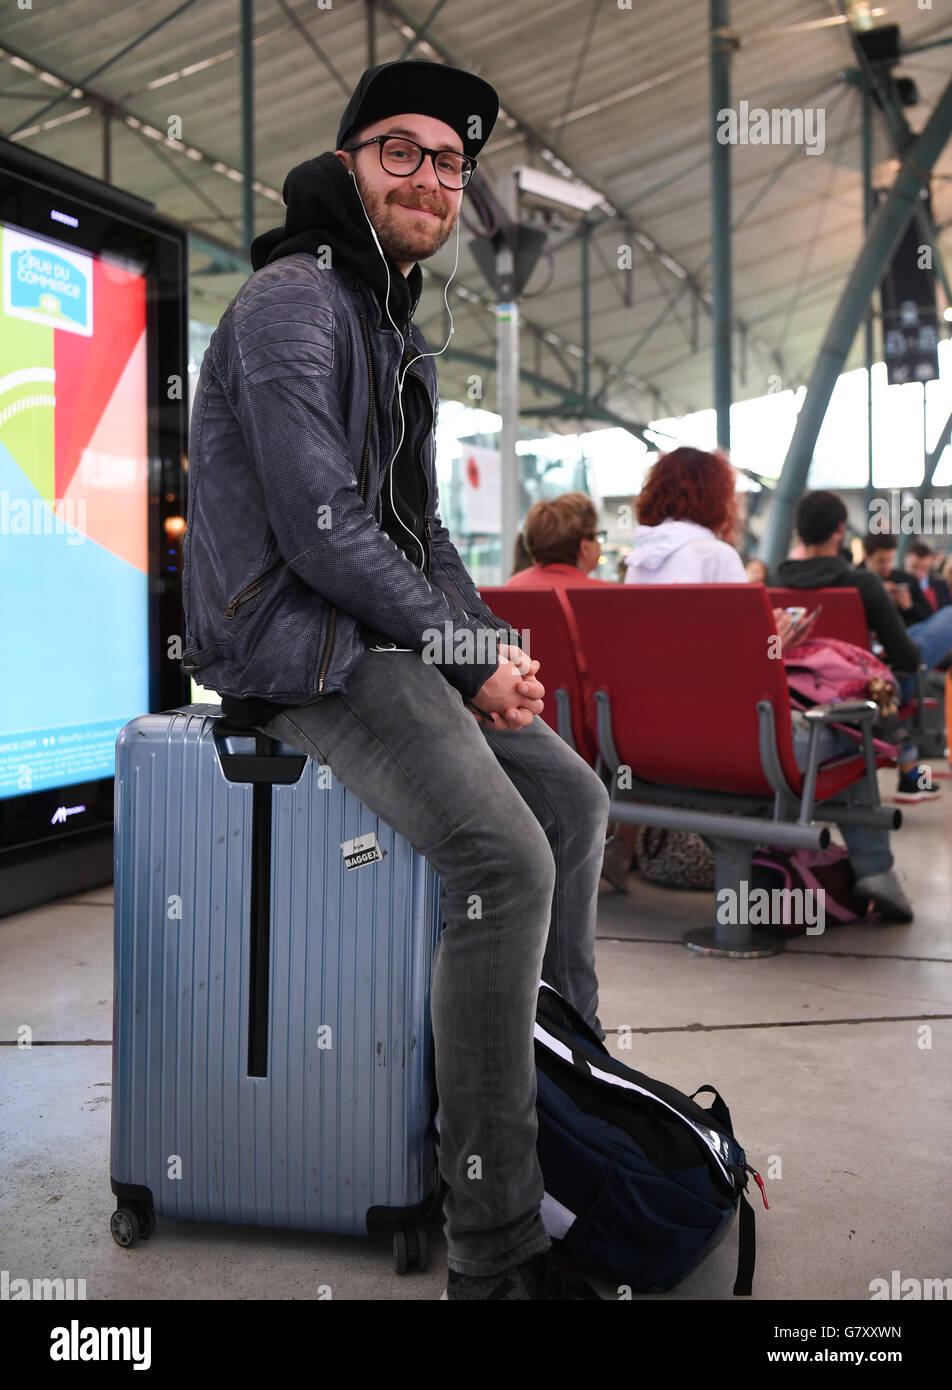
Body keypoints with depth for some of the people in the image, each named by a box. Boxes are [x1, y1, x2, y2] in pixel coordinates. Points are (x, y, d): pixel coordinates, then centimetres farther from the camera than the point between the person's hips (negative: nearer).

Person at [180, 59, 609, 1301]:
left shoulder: (399, 332, 21)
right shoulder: (294, 301, -11)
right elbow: (322, 533, -21)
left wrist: (495, 644, 6)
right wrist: (471, 655, -14)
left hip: (392, 640, 10)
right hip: (301, 650, -10)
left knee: (574, 798, 10)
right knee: (506, 858, -26)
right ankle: (495, 1248, -18)